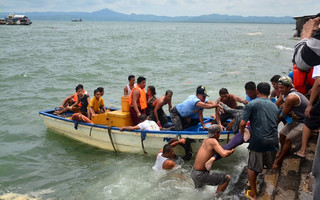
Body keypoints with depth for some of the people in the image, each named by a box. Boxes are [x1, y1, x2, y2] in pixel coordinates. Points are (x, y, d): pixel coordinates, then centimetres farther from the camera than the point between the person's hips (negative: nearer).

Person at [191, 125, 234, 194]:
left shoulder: (205, 140, 7)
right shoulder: (213, 141, -17)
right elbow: (224, 154, -29)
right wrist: (232, 151, -9)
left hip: (193, 173, 9)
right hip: (200, 175, -9)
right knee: (227, 178, -1)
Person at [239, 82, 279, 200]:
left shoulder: (251, 105, -3)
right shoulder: (275, 106, 14)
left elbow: (242, 124, -8)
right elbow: (276, 124, 19)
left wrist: (242, 132, 11)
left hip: (258, 141, -4)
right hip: (273, 141, 5)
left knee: (252, 167, 10)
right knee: (272, 167, 21)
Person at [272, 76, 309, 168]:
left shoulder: (291, 98, -34)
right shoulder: (284, 94, -4)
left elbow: (283, 115, -22)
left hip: (304, 123, -9)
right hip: (296, 119, 9)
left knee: (288, 139, -13)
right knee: (282, 133, 13)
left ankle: (279, 160, 5)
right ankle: (282, 151, 39)